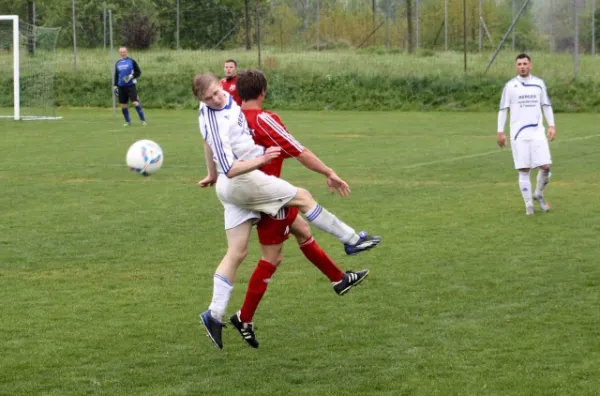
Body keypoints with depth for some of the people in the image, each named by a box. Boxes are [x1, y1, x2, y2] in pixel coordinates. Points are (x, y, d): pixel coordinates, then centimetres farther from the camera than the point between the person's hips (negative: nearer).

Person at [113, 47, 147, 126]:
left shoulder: (131, 61, -1)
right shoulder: (118, 63, 13)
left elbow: (138, 72, -1)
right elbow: (116, 75, 20)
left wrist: (131, 76, -16)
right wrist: (115, 86, 14)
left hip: (130, 86, -5)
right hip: (121, 87, 5)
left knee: (135, 102, -14)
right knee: (123, 105, 4)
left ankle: (143, 120, -7)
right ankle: (128, 121, 17)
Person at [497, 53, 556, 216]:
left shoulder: (539, 83, 7)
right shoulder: (510, 86, 0)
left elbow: (547, 106, 13)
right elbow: (503, 109, 3)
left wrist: (551, 126, 2)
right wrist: (500, 132, -2)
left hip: (537, 132, 2)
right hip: (518, 134, -2)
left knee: (545, 166, -8)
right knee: (524, 170, -2)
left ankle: (539, 194, 18)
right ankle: (529, 205, 8)